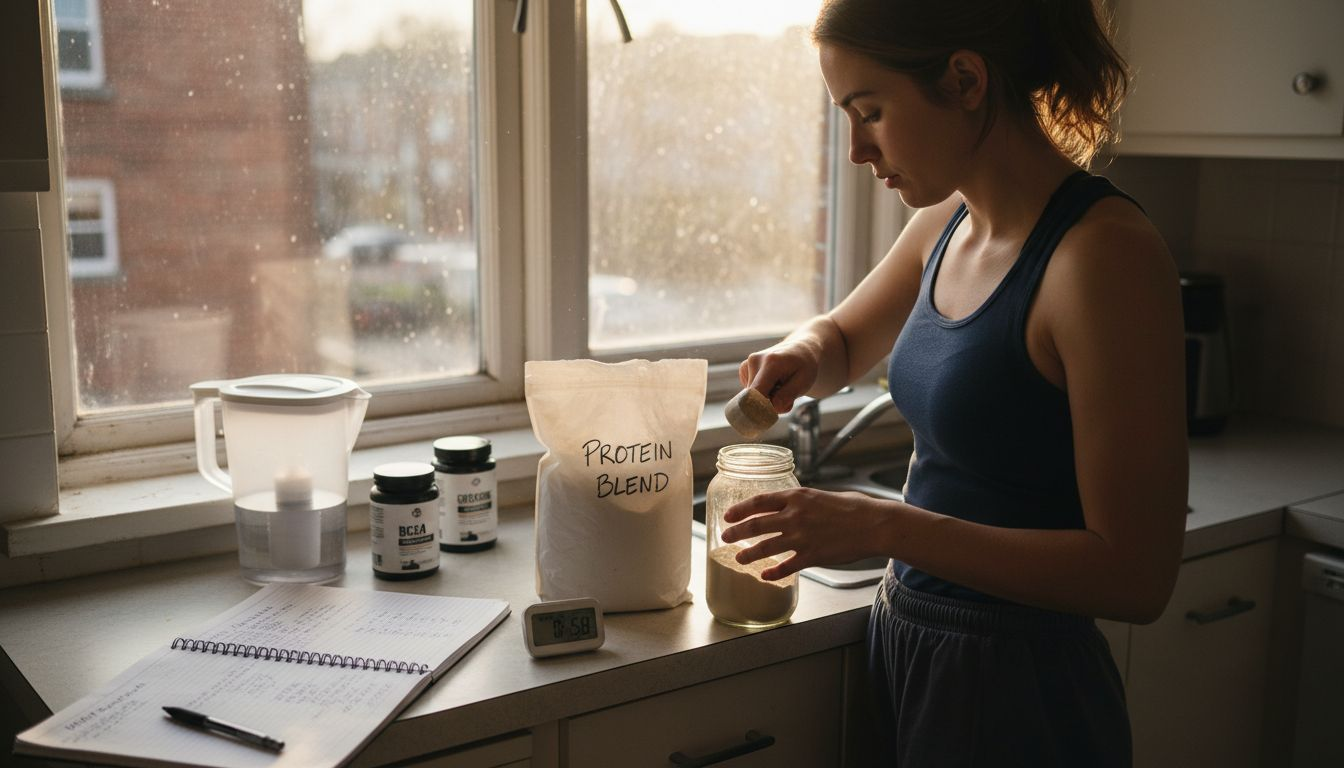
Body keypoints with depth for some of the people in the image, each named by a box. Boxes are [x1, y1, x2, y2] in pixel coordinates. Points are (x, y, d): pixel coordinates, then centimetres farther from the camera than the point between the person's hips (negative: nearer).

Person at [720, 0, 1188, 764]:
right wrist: (803, 355, -4)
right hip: (908, 646, 7)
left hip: (1018, 684, -7)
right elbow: (844, 341, 19)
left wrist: (884, 527, -25)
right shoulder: (947, 222, 0)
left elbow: (1136, 574, -22)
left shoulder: (1103, 253, -22)